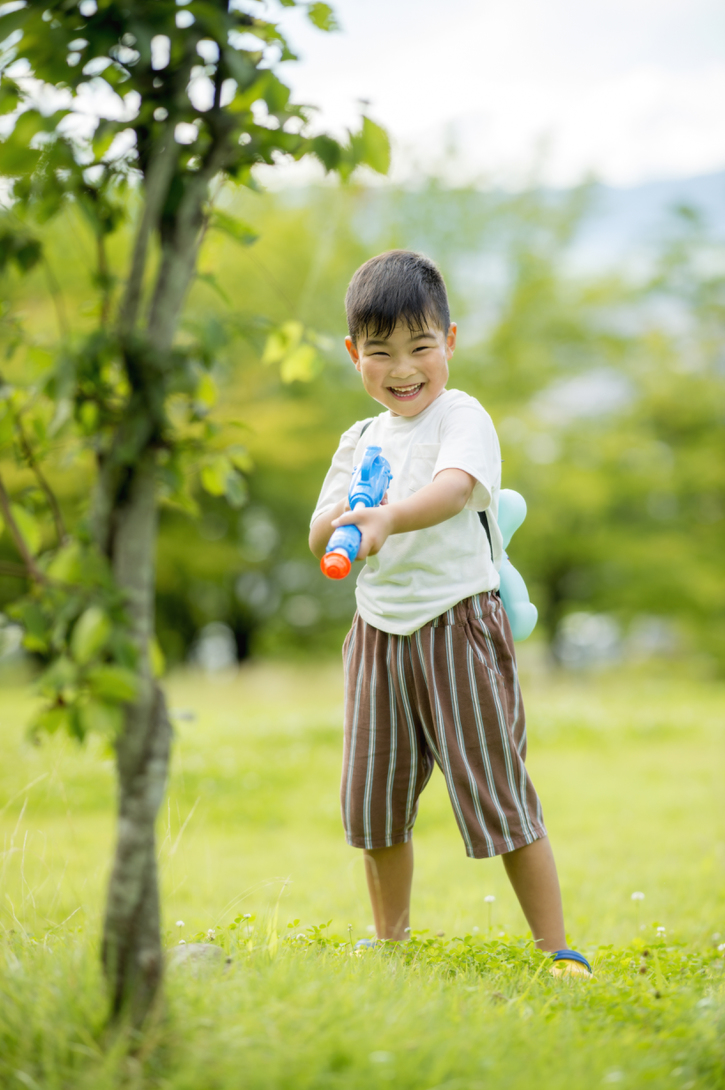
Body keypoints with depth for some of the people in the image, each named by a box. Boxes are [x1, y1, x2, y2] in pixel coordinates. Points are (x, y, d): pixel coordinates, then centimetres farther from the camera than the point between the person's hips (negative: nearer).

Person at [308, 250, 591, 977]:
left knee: (497, 794, -5)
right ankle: (390, 937, 27)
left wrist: (388, 518, -47)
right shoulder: (360, 440, 13)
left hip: (459, 623, -6)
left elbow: (454, 487, -29)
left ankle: (555, 946, 3)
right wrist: (341, 521, -10)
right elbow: (319, 538, 13)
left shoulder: (461, 417, -7)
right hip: (379, 630, 6)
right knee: (373, 795, 11)